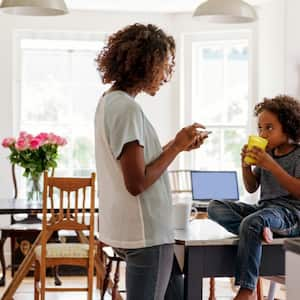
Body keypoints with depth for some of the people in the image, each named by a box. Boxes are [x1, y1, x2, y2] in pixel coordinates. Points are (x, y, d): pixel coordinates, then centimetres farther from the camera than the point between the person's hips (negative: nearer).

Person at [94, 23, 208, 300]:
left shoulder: (109, 101, 11)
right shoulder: (127, 108, -19)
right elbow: (136, 183, -22)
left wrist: (176, 145, 12)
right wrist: (176, 147, -13)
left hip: (126, 228, 10)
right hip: (146, 234, -10)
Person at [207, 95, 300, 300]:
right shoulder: (266, 154, 14)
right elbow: (252, 188, 17)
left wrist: (272, 165, -18)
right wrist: (246, 165, -1)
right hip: (264, 207, 7)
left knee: (251, 223, -37)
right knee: (216, 208, -10)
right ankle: (260, 230, -28)